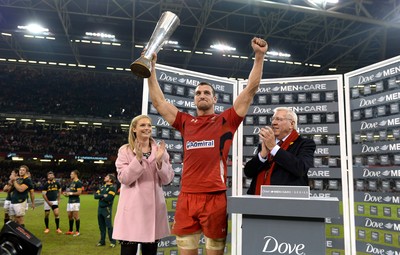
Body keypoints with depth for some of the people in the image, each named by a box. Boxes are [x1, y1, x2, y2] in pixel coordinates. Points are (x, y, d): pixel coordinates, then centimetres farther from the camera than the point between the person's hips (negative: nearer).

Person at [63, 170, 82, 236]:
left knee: (76, 216, -5)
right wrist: (66, 193, 9)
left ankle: (77, 231, 2)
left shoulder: (78, 182, -11)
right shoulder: (72, 182, 18)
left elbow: (79, 192, -17)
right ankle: (70, 230, 24)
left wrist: (71, 193, -15)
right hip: (70, 201, 9)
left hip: (75, 202, -9)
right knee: (70, 216, 13)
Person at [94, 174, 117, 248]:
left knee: (109, 225, -6)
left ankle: (112, 242, 1)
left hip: (107, 208, -7)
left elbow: (108, 198, -20)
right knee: (101, 226, 13)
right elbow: (95, 195, 3)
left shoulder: (112, 187, -7)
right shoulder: (102, 187, 15)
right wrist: (103, 195, -13)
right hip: (100, 208, 7)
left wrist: (100, 196, -5)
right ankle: (102, 241, 23)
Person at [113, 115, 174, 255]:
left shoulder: (159, 150, 7)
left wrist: (160, 161, -14)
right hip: (133, 207, -3)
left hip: (153, 207, 3)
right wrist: (138, 159, -20)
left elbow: (167, 179, 2)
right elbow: (124, 179, -10)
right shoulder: (125, 150, 1)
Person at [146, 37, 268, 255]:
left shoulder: (226, 121, 8)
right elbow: (158, 101, 19)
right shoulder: (186, 123, 16)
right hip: (186, 198, 3)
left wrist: (259, 56, -1)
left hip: (215, 198, -3)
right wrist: (151, 69, 16)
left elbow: (251, 89, 4)